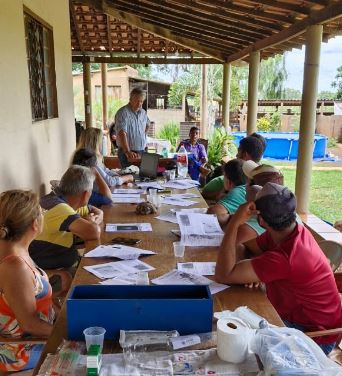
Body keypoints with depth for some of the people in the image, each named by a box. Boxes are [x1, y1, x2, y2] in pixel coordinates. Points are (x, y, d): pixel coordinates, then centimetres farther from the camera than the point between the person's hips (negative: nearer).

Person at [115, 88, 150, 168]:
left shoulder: (143, 112, 10)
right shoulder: (123, 113, -14)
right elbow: (122, 133, -26)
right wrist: (127, 151, -38)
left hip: (141, 152, 7)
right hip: (128, 153, -6)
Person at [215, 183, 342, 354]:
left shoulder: (284, 258, -36)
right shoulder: (292, 230, -10)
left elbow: (223, 276, -33)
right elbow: (244, 248, 3)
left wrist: (234, 223, -35)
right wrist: (251, 269, -19)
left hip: (314, 338, -7)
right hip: (295, 315, 7)